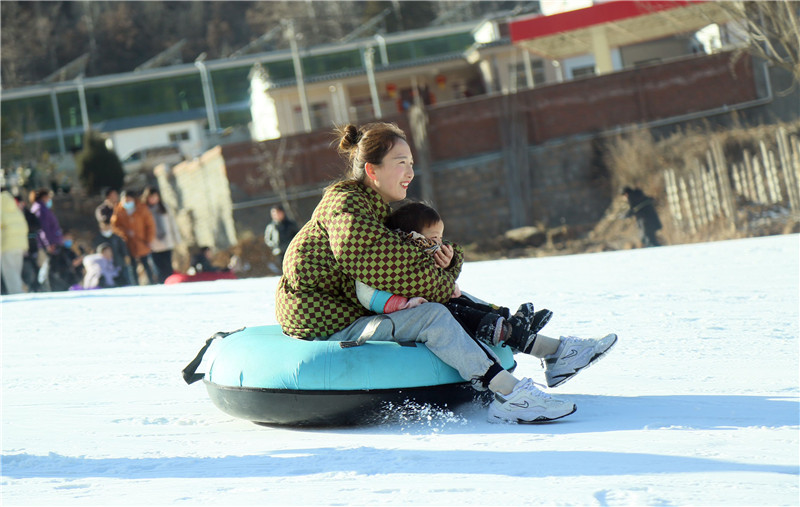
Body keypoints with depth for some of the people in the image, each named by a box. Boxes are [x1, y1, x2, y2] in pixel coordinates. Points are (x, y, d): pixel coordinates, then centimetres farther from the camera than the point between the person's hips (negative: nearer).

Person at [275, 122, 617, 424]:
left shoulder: (383, 209, 15)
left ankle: (552, 352, 2)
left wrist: (448, 259, -10)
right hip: (326, 324, -10)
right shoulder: (344, 206, -16)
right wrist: (444, 287, -11)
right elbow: (395, 269, -26)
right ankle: (509, 394, -34)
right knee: (432, 315, -25)